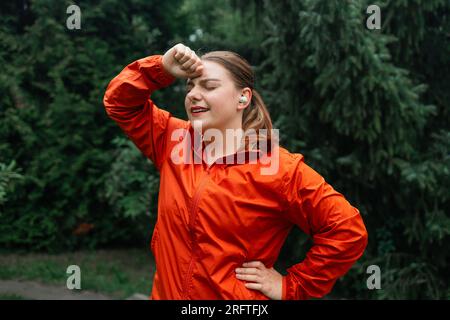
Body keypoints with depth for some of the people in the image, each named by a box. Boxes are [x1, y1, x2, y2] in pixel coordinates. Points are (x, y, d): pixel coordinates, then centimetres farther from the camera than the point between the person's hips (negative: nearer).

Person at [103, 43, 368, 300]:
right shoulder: (174, 141, 0)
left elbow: (349, 231, -16)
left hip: (236, 293, -4)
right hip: (166, 291, 5)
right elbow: (120, 102, 6)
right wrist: (162, 68, -10)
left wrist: (291, 287, -13)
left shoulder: (280, 169, -16)